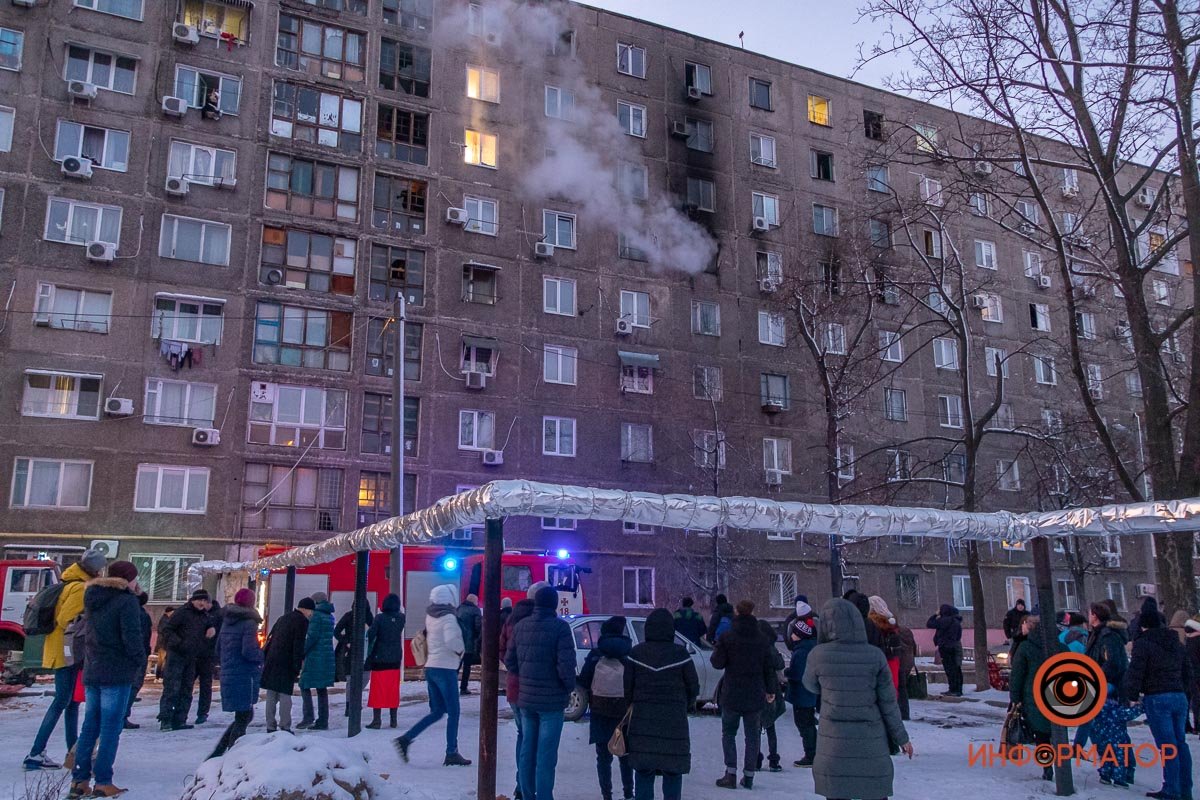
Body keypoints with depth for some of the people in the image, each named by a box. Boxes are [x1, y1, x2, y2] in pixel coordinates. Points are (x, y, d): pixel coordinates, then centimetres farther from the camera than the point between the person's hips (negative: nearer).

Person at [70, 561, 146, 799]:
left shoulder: (93, 599, 13)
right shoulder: (126, 601, -12)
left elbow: (86, 633, 21)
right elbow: (131, 636, -17)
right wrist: (140, 659, -5)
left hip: (91, 672, 7)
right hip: (117, 673, -7)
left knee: (89, 726, 13)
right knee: (111, 728, -3)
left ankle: (79, 780, 13)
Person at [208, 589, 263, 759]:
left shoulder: (227, 621, 12)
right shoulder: (249, 622, -13)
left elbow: (218, 650, 17)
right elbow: (248, 651, -21)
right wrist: (262, 656, -4)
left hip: (228, 675, 8)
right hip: (244, 676, -8)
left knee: (243, 716, 17)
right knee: (243, 717, 2)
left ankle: (217, 753, 15)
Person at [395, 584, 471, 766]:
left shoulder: (430, 616, 9)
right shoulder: (448, 617, -14)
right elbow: (451, 640, -27)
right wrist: (460, 650, -9)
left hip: (431, 667, 8)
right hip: (446, 668, -8)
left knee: (436, 711, 15)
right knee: (453, 712, 2)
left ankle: (406, 738, 6)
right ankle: (451, 754, 6)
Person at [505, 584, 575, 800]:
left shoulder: (521, 626, 5)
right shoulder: (559, 626, -14)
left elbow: (510, 661, 9)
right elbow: (566, 664, -19)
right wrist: (569, 686, -3)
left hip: (525, 698, 6)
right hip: (551, 700, -6)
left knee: (527, 749, 14)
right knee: (546, 754, -1)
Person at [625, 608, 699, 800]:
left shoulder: (636, 653, -4)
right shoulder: (680, 654, -8)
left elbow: (627, 687, 0)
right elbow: (693, 687, -2)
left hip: (642, 721, 2)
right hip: (674, 721, -1)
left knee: (643, 771, 9)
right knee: (673, 770, 9)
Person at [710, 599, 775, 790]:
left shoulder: (726, 637, -9)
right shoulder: (762, 640, 0)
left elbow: (717, 662, -9)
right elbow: (769, 667, 4)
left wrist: (715, 651, 12)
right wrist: (771, 690, 14)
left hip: (731, 695, -2)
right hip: (755, 695, 2)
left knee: (728, 733, 10)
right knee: (752, 735, 10)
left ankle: (731, 773, 0)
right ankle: (749, 776, 11)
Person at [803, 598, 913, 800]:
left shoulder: (818, 655, -10)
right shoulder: (875, 656, -8)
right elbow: (888, 702, -2)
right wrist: (901, 738, 9)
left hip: (834, 741, -1)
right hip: (871, 740, 1)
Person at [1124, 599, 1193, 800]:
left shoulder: (1143, 643, -7)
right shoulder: (1176, 642, 14)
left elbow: (1135, 672, -12)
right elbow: (1187, 671, 21)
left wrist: (1131, 696, -2)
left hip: (1157, 699, -7)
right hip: (1179, 697, 7)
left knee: (1167, 746, -5)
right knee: (1180, 743, 12)